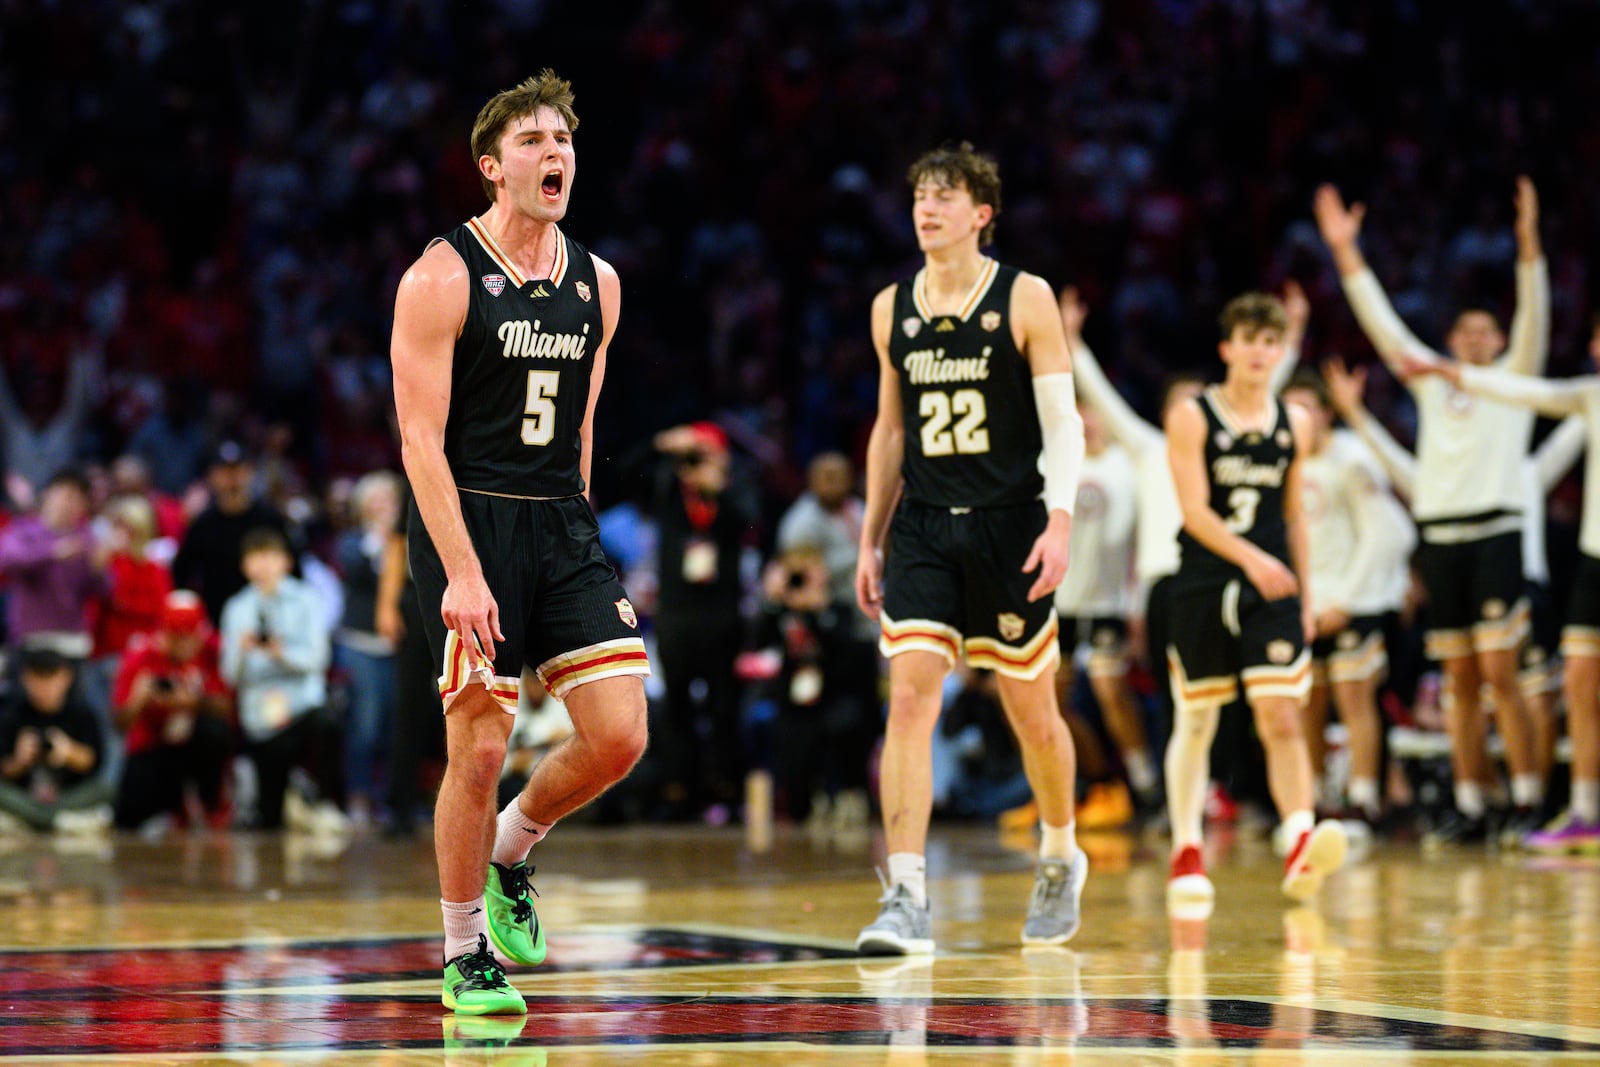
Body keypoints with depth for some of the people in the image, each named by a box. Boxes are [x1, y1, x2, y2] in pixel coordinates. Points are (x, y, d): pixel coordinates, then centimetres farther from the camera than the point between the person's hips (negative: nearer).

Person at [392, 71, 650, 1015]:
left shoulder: (596, 284, 10)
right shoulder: (443, 278, -9)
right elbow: (421, 440, -13)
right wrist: (462, 572, -21)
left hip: (563, 526, 6)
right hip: (469, 522, -6)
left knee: (619, 735, -4)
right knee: (479, 751, -5)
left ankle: (509, 856, 23)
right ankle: (466, 961, 11)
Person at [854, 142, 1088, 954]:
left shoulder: (1025, 300, -4)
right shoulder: (892, 309, 8)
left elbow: (1061, 423, -6)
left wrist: (1060, 522, -18)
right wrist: (871, 539, 14)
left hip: (1009, 526, -2)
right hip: (922, 529, 3)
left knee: (1032, 711, 9)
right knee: (909, 697, -13)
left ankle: (1060, 859, 36)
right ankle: (906, 900, -17)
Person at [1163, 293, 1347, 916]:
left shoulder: (1294, 424, 8)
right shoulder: (1191, 419, -4)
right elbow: (1194, 510, -14)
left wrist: (1304, 595, 18)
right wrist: (1249, 556, -29)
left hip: (1272, 589, 2)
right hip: (1204, 585, -2)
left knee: (1281, 719, -12)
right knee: (1195, 722, 9)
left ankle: (1301, 850, -23)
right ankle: (1186, 855, 22)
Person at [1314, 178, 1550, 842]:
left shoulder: (1513, 380, 8)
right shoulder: (1431, 382, 18)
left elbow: (1534, 317, -5)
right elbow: (1382, 323, 16)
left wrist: (1529, 245, -19)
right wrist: (1346, 252, 11)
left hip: (1493, 532, -4)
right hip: (1438, 537, 4)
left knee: (1499, 675, -11)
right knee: (1460, 682, 5)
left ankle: (1529, 803, -8)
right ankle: (1470, 807, 7)